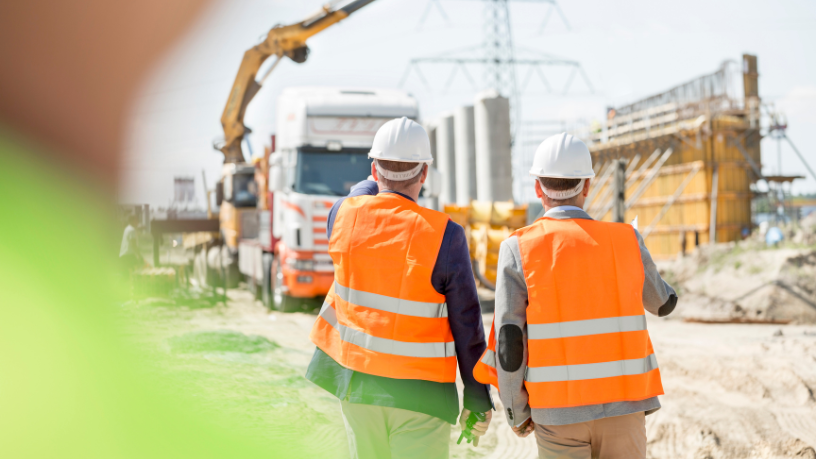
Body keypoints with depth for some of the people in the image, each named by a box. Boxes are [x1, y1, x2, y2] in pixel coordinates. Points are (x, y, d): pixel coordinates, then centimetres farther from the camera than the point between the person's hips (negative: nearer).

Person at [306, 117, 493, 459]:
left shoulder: (344, 215, -7)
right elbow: (466, 327, -11)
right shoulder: (445, 236, -17)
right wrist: (478, 400, -2)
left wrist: (381, 181, 35)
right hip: (419, 392, -4)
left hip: (356, 380, 4)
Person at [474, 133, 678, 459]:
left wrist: (516, 412, 4)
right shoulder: (626, 241, -1)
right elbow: (662, 303, 18)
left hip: (558, 413, -1)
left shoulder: (518, 250, -7)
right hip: (621, 407, 1)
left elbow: (508, 342, -10)